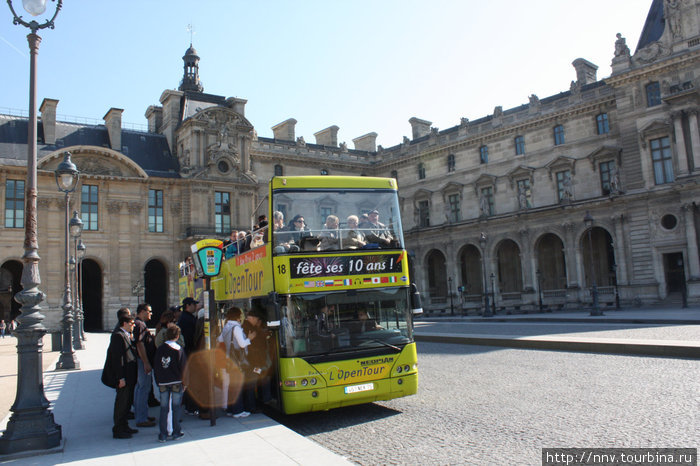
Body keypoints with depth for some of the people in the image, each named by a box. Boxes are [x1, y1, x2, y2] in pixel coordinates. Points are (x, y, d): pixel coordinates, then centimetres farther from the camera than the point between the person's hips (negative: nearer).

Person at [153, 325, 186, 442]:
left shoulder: (159, 349, 3)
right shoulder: (179, 349, -6)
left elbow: (155, 367, 7)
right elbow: (182, 367, -6)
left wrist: (158, 382, 15)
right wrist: (184, 383, 2)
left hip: (163, 383, 3)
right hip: (176, 382, -2)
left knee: (163, 408, 8)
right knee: (176, 408, 6)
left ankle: (163, 435, 9)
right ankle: (176, 433, 10)